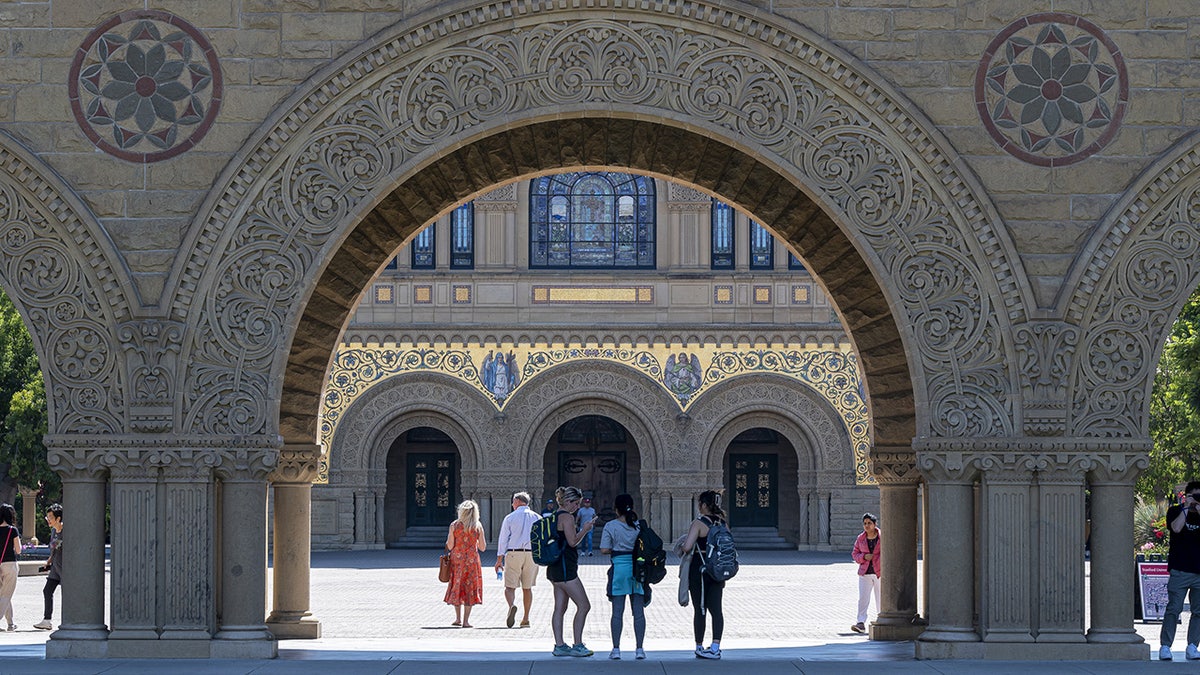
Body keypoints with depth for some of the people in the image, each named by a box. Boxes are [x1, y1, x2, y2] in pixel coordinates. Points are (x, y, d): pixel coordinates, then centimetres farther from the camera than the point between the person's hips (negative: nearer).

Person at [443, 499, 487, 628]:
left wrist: (448, 539, 14)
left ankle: (458, 618, 16)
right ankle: (466, 621, 2)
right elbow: (482, 547, -1)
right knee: (470, 588, 4)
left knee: (457, 587, 15)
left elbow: (450, 546, -6)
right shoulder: (478, 526, -3)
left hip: (457, 559, 1)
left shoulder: (454, 525, -4)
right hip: (472, 560, -1)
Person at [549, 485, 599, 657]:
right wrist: (584, 529, -4)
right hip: (565, 568, -10)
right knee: (584, 606, -5)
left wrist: (583, 529, 18)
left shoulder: (555, 517, 16)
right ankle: (577, 645, -4)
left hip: (555, 568, 10)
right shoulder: (567, 517, -13)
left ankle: (559, 646, 10)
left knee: (560, 608, 10)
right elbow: (572, 541, -18)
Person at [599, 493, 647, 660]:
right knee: (638, 612, 7)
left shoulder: (611, 526, -5)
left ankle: (616, 649, 3)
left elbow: (604, 549, -9)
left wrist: (615, 549, 9)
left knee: (617, 612, 4)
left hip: (619, 567, -2)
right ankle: (639, 649, 7)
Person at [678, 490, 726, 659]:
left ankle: (699, 647, 13)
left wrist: (681, 550, 0)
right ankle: (715, 647, -5)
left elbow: (687, 546, -21)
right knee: (716, 608, 3)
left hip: (699, 569, -5)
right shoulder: (722, 522, 6)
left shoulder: (699, 523, -13)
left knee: (699, 609, 5)